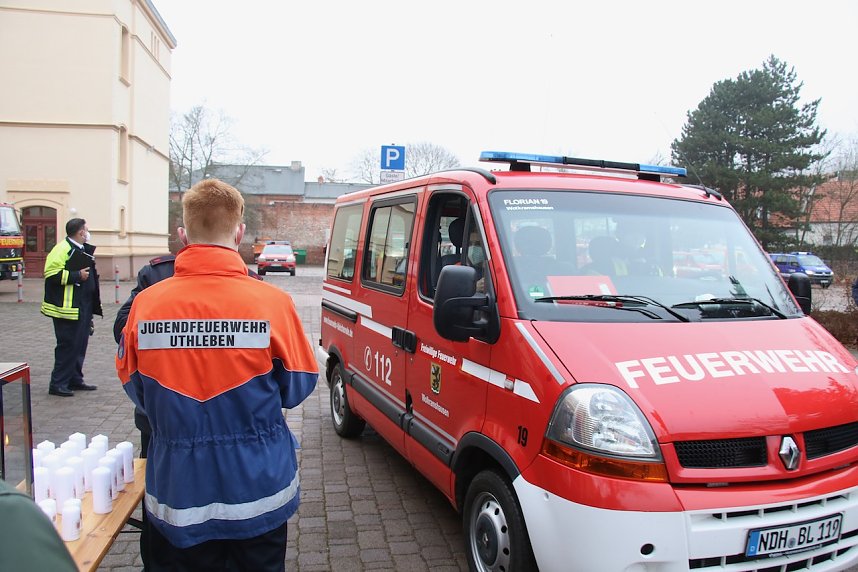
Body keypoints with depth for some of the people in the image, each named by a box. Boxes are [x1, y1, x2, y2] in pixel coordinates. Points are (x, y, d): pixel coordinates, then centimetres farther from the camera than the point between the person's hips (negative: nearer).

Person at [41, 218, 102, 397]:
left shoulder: (84, 250, 16)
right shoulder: (63, 248, -13)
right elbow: (52, 273, -23)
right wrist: (77, 276, -20)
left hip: (83, 307, 9)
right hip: (68, 308, -9)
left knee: (80, 344, 14)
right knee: (67, 345, -5)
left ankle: (75, 379, 23)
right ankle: (58, 384, 4)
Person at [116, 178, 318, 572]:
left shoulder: (145, 304, -11)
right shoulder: (271, 302, -17)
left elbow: (133, 386, 3)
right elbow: (297, 387, -5)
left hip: (178, 493, 2)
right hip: (258, 490, -1)